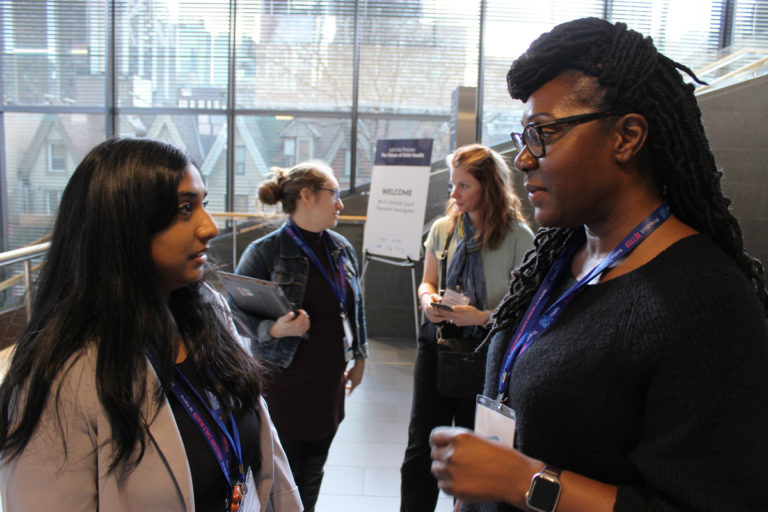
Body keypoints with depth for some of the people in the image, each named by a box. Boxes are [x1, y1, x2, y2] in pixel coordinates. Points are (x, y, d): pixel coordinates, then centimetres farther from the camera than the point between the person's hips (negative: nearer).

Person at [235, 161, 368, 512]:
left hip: (330, 380, 6)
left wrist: (359, 354, 18)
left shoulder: (342, 249, 6)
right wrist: (275, 330, -26)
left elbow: (356, 307, 17)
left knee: (312, 475, 18)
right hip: (285, 381, -5)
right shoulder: (264, 252, -12)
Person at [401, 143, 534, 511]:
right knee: (420, 446, 9)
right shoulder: (442, 229, 4)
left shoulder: (518, 237, -8)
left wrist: (483, 317, -21)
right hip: (438, 346, 4)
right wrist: (428, 298, -7)